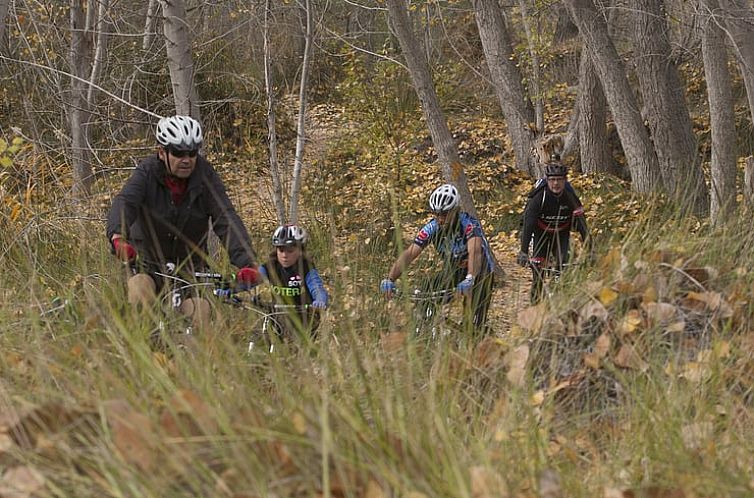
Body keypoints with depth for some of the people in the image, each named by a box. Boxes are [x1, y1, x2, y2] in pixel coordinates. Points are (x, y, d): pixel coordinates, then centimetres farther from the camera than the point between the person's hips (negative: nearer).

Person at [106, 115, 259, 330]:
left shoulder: (205, 176, -8)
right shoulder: (147, 172, -11)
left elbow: (227, 219, -17)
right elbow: (123, 202, -29)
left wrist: (246, 263, -34)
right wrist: (118, 237, -52)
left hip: (190, 268, 1)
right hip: (149, 264, -1)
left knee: (199, 316, -20)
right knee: (139, 288, -31)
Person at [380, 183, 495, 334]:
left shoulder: (469, 224, -30)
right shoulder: (432, 228, -18)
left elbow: (475, 252, -48)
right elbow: (409, 254, -26)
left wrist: (469, 279, -66)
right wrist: (390, 279, -41)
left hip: (480, 274, -4)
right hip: (452, 272, 4)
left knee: (472, 326, -15)